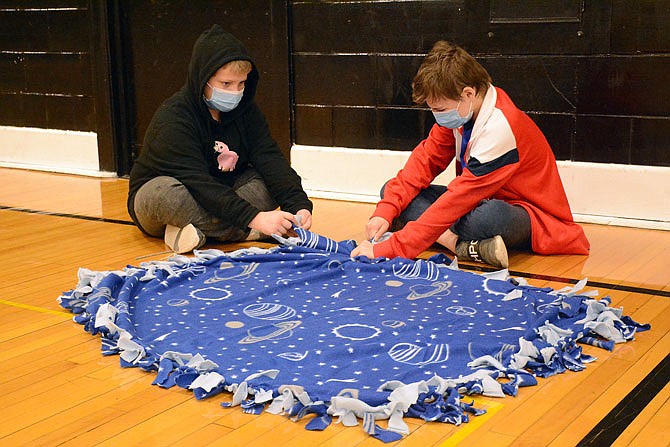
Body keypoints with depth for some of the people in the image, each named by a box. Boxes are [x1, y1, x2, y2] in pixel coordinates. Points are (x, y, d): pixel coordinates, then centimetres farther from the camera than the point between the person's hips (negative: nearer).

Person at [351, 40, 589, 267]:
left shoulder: (500, 130, -30)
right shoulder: (460, 109, -5)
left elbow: (457, 200, -32)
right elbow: (426, 158, 0)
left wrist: (387, 249, -33)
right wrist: (385, 211, -16)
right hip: (482, 200, 9)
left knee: (489, 216, -47)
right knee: (392, 190, -8)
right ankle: (460, 242, -27)